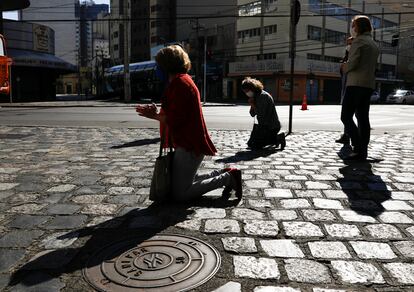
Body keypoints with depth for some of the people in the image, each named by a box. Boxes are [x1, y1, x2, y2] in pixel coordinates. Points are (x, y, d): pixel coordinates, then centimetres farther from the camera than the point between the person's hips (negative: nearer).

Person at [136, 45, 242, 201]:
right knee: (185, 181, 19)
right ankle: (224, 175, 15)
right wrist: (156, 112, 6)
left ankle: (228, 178, -3)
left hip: (188, 146, -11)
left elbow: (175, 120, -22)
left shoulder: (179, 83, -16)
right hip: (188, 143, 11)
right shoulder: (183, 80, 17)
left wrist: (155, 115, -7)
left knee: (180, 194, -6)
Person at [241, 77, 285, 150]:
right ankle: (274, 138, 16)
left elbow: (261, 115, -22)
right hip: (264, 125, 10)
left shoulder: (263, 96, -17)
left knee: (252, 144, -13)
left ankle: (277, 138, -5)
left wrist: (253, 105, -14)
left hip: (271, 127, -10)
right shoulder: (256, 96, 11)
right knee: (250, 143, 17)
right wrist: (252, 105, -6)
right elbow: (252, 114, 11)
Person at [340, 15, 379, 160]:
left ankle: (358, 149, -16)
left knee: (346, 116, -7)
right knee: (363, 118, 8)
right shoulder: (374, 44, 21)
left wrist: (344, 67, 3)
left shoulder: (358, 41, -7)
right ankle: (363, 151, 8)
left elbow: (353, 63, -18)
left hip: (356, 83, -9)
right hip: (369, 84, 9)